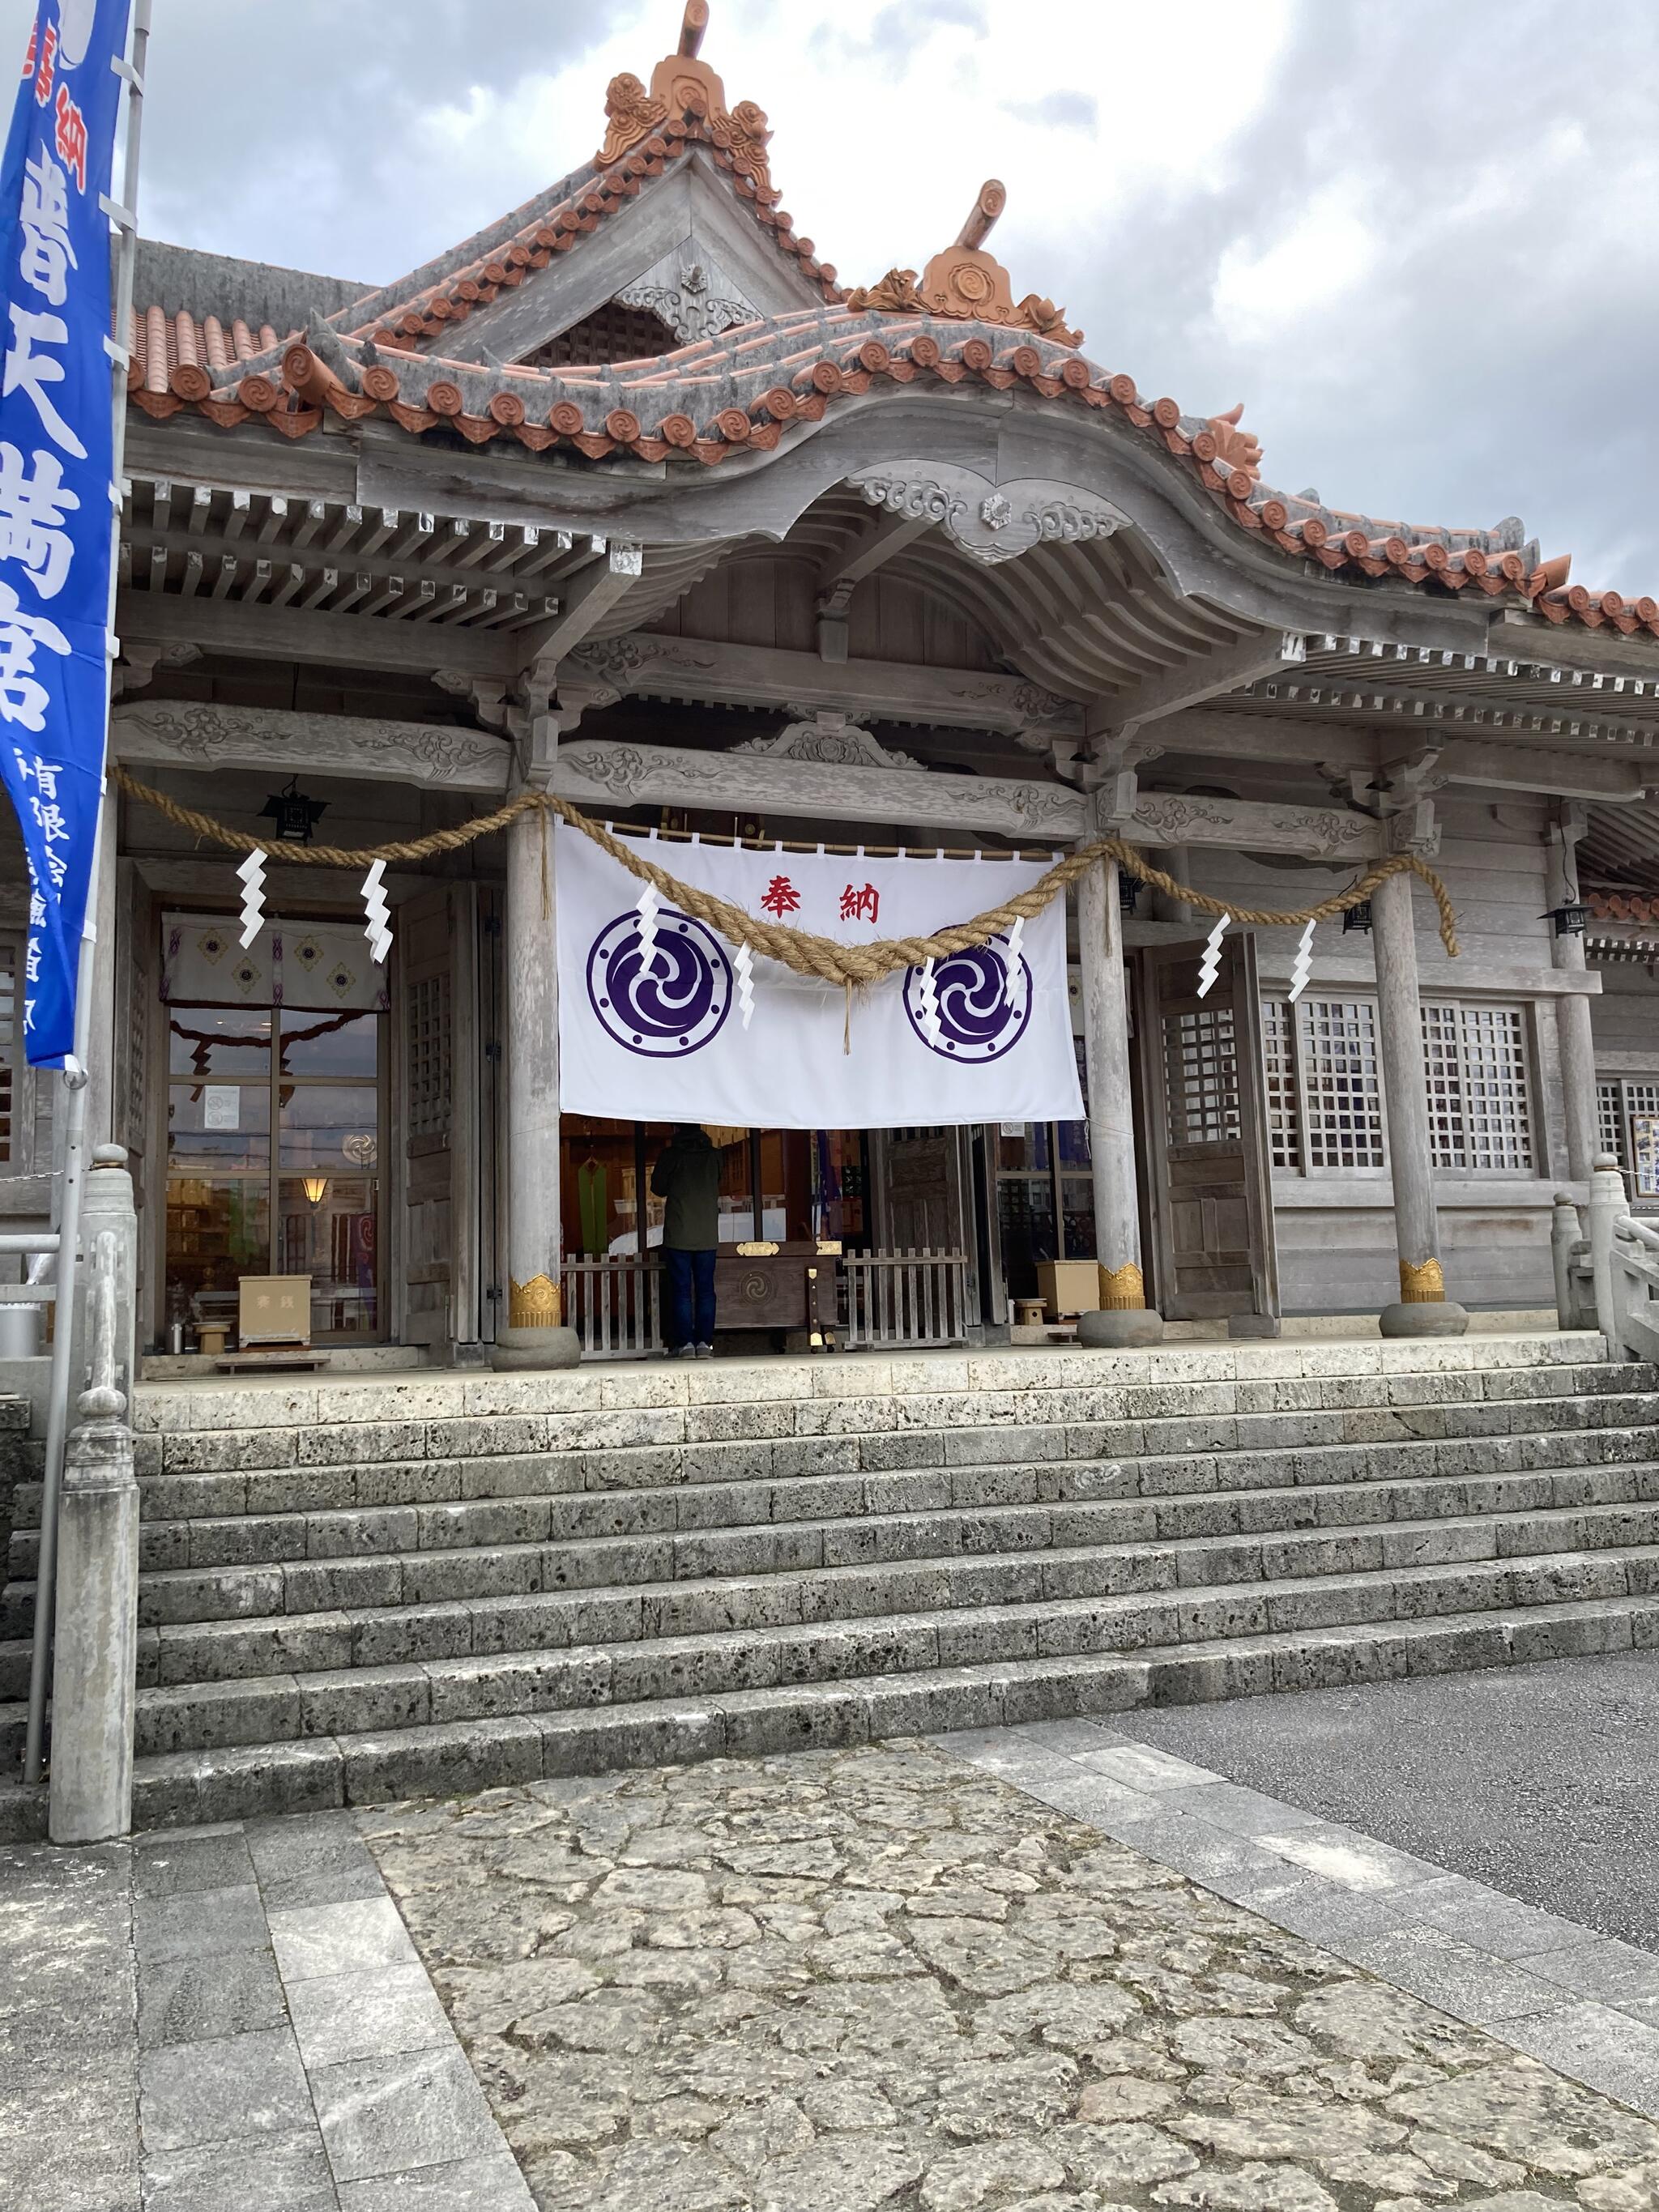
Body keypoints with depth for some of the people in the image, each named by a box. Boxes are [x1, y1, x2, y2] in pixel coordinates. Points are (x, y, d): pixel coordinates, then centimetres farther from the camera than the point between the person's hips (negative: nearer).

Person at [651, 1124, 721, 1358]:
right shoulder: (713, 1155, 5)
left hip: (679, 1235, -3)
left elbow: (658, 1188, 5)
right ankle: (705, 1343, 3)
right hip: (708, 1235, 3)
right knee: (705, 1290, 6)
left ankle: (685, 1344, -2)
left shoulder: (670, 1154, -6)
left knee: (681, 1290, 1)